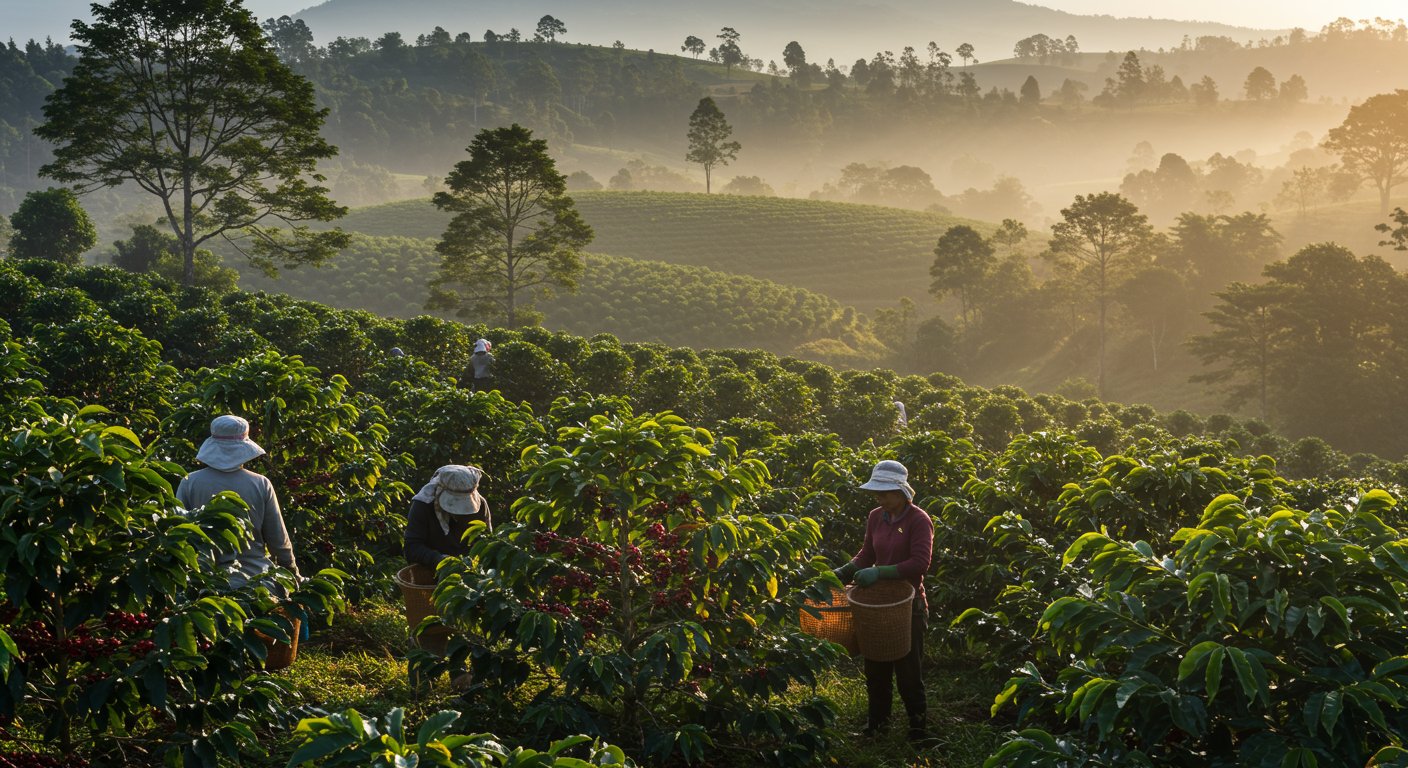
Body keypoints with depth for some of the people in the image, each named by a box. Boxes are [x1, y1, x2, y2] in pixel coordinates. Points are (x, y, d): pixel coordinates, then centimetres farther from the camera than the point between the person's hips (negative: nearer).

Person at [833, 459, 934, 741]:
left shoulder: (919, 520, -15)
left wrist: (880, 572, -31)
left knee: (907, 668, 4)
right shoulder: (876, 517, 3)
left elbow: (920, 563, -24)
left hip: (908, 605, -5)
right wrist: (844, 571, -4)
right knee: (875, 665, 13)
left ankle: (918, 724, 22)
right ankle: (876, 720, 30)